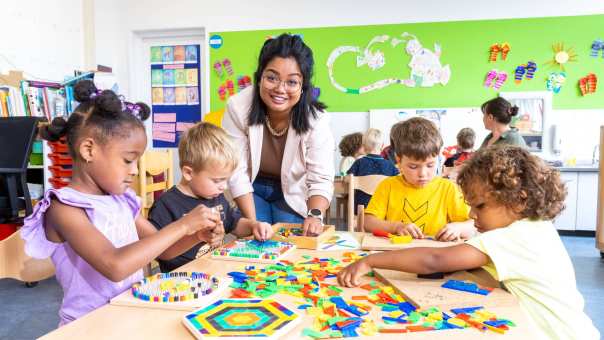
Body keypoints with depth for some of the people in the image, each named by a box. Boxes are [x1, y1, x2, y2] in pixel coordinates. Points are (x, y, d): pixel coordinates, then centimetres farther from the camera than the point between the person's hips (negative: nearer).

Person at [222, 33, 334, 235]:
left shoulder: (315, 118, -26)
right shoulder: (238, 107, -26)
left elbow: (320, 179, -25)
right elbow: (237, 173, -21)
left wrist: (315, 215, -44)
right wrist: (252, 222, -26)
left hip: (292, 193, 0)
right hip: (251, 190, 0)